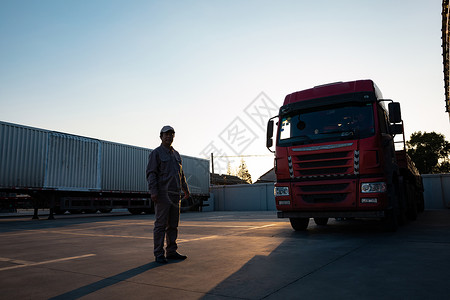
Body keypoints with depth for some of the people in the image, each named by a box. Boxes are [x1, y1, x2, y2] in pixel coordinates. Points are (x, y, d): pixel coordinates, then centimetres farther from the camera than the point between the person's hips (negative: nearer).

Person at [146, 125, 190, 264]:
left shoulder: (176, 154, 20)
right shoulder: (156, 153, 0)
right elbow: (151, 173, -9)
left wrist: (186, 189, 23)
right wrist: (153, 191, -19)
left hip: (175, 195, 7)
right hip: (163, 194, -7)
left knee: (173, 225, 10)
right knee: (161, 224, -4)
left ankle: (171, 252, 17)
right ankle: (159, 254, 1)